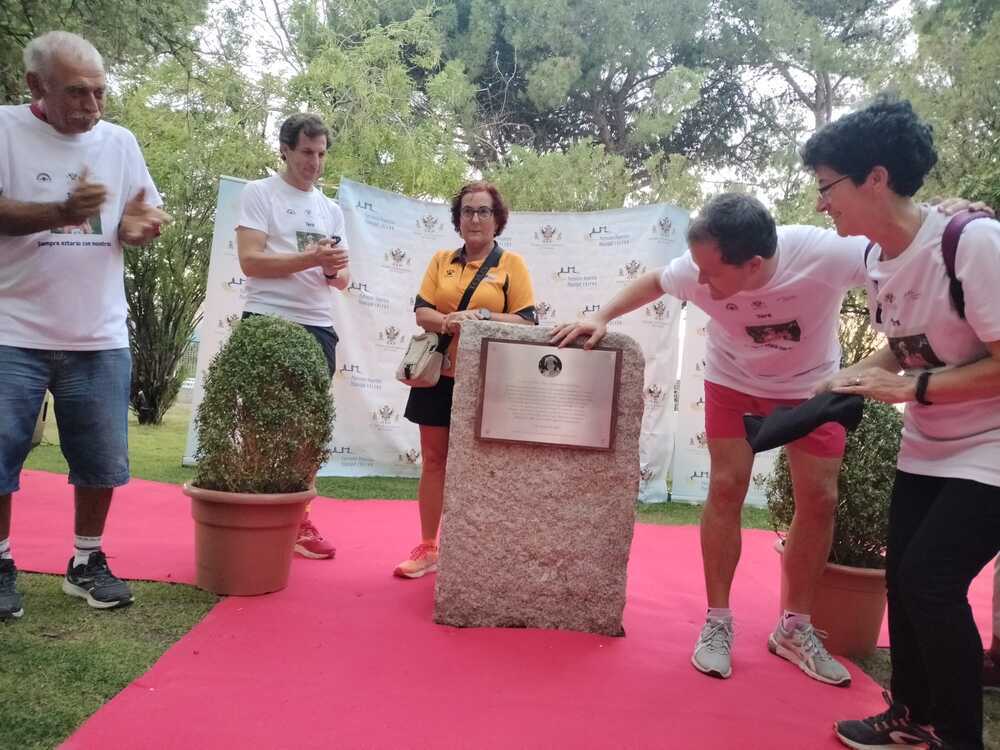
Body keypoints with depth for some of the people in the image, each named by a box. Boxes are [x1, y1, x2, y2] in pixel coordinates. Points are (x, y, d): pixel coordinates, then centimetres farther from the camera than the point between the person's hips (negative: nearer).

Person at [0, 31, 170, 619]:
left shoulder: (120, 141, 8)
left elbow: (146, 216, 13)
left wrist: (139, 226, -11)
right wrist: (61, 211, -29)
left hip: (100, 336, 3)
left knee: (103, 461, 8)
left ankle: (87, 562, 25)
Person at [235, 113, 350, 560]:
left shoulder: (331, 210, 18)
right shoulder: (259, 194, 1)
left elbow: (342, 280, 17)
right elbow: (250, 261, -11)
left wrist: (336, 269, -7)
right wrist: (312, 259, -17)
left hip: (318, 327, 6)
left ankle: (298, 521, 17)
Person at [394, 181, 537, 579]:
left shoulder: (512, 263, 1)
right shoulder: (441, 260, 10)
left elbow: (526, 321, -5)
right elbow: (421, 311, 2)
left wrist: (483, 317, -20)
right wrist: (449, 321, -19)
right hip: (438, 375, 3)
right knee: (433, 460, 8)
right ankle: (427, 548, 18)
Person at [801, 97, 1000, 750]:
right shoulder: (877, 260, -1)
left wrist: (910, 388, -24)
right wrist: (843, 384, -4)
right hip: (926, 449, 8)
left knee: (930, 579, -11)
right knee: (903, 576, 9)